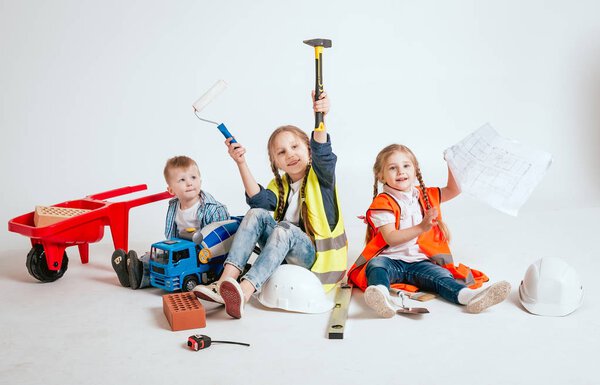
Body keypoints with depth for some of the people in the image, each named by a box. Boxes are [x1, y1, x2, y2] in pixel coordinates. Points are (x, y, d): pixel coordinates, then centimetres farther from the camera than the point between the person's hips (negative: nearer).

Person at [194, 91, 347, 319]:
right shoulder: (279, 185, 14)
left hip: (319, 256, -4)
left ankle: (244, 292, -52)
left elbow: (321, 153, -22)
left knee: (284, 229, -33)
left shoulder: (320, 176, 1)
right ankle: (224, 283, -33)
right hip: (284, 255, 5)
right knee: (256, 215, -18)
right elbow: (259, 200, -9)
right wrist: (241, 163, -19)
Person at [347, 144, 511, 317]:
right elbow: (390, 238, -15)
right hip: (390, 260, -4)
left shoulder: (424, 196, 18)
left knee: (441, 275, -23)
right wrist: (421, 227, -24)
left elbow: (453, 190, 22)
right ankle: (380, 295, -67)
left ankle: (469, 296, -49)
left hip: (419, 262, 4)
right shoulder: (383, 203, -3)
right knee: (376, 265, -36)